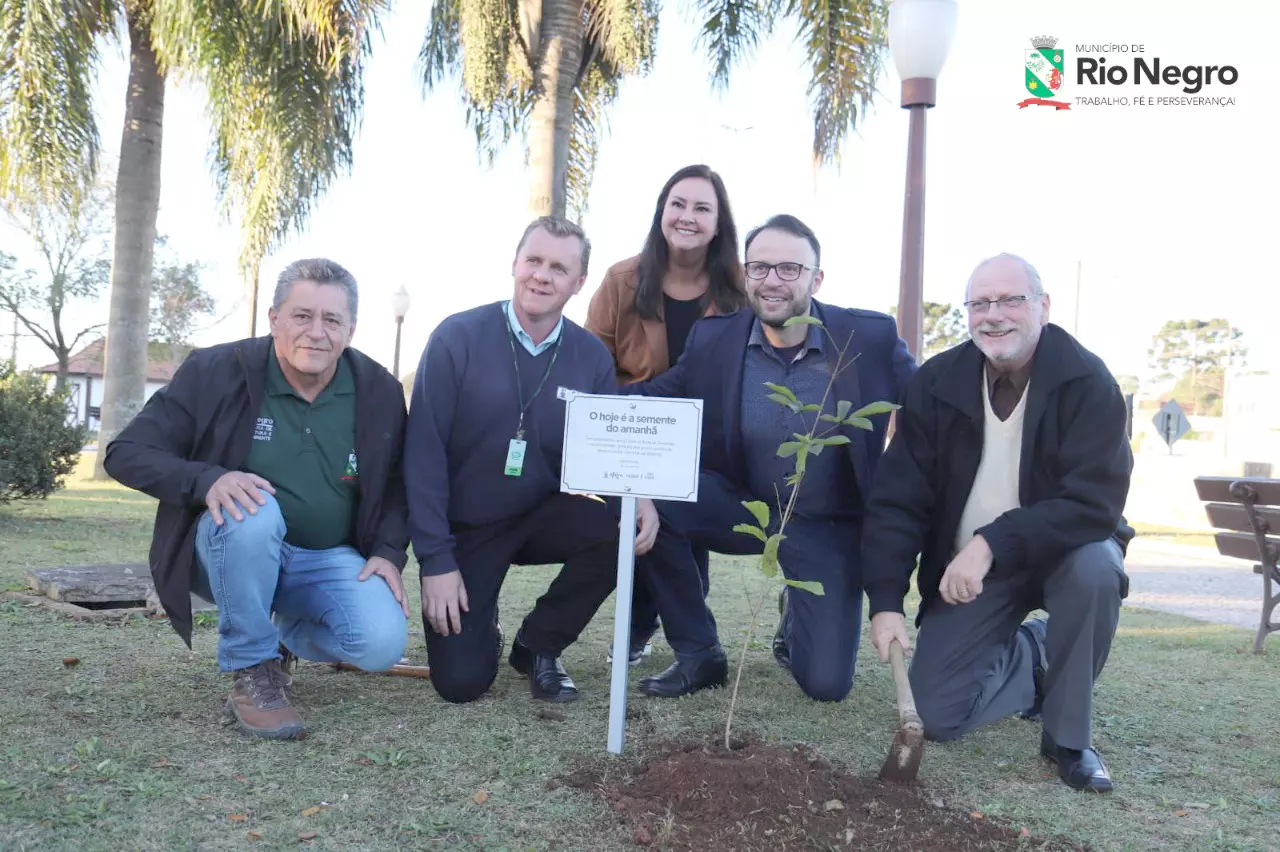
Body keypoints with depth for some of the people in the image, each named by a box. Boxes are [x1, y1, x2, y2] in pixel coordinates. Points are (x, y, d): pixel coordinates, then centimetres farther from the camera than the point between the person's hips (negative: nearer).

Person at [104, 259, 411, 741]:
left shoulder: (379, 391, -4)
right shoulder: (215, 371, -12)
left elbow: (395, 484, 7)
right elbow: (126, 453, -12)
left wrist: (389, 553, -12)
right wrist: (207, 480, -32)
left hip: (329, 560, 3)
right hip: (232, 548, -3)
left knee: (383, 644, -22)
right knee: (253, 510, -37)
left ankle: (290, 627, 14)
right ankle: (252, 671, -18)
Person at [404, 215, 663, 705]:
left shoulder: (591, 356, -5)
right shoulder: (458, 338, -14)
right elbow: (425, 452, -13)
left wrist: (638, 496, -24)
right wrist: (436, 559, -16)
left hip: (543, 516, 3)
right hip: (465, 527, -2)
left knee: (619, 532, -27)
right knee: (461, 681, -12)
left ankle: (537, 645, 0)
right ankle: (478, 624, 28)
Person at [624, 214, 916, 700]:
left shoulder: (870, 338, -12)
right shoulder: (713, 338, -7)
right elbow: (656, 399, -3)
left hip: (829, 528, -1)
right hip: (743, 507, 2)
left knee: (826, 684, -9)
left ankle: (794, 614, 31)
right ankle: (697, 653, -4)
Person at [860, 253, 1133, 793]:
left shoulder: (1088, 383, -17)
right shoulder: (938, 383, -10)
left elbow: (1095, 501, -26)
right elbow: (897, 499, -10)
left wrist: (993, 544, -37)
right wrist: (885, 601, -19)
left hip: (1059, 552, -2)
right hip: (965, 570, 2)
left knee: (1097, 566, -37)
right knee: (936, 714, -8)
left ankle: (1069, 738, -14)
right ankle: (1033, 654, 24)